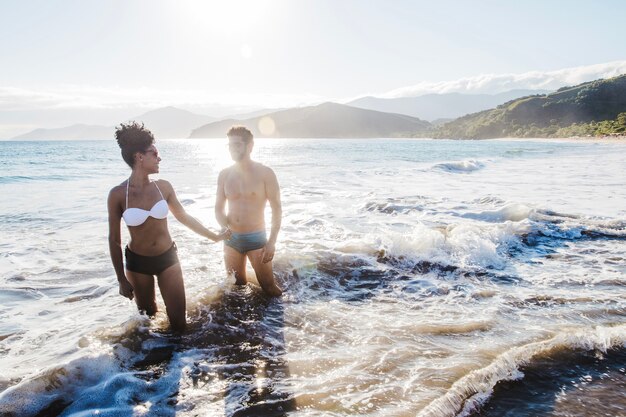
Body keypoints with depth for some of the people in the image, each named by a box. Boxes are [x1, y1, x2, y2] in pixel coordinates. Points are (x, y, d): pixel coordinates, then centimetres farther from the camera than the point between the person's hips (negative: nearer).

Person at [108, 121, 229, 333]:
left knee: (178, 322, 5)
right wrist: (122, 279, -4)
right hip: (137, 263, -1)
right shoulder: (118, 194, -15)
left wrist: (215, 237, 13)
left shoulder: (163, 187, -7)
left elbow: (184, 217, 7)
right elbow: (114, 240, -6)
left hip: (167, 258, 2)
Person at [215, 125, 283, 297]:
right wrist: (226, 230, -11)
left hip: (256, 238, -3)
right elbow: (219, 208, 9)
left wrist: (272, 242, -13)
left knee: (269, 288, 2)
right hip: (231, 239, 4)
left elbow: (277, 209, -8)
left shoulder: (265, 173, -9)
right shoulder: (224, 175, 2)